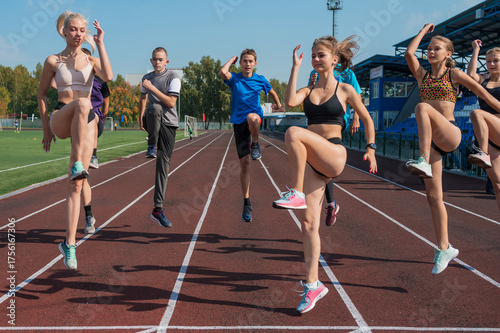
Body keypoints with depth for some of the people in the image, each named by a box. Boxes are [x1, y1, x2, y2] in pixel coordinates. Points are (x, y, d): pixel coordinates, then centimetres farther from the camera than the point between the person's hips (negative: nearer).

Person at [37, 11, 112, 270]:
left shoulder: (91, 61, 12)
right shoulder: (53, 61, 8)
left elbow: (108, 77, -10)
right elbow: (42, 94, 14)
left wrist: (100, 44, -7)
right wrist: (46, 127, 9)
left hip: (85, 123, 2)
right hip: (60, 119, -2)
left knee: (76, 186, -7)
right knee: (81, 104, -40)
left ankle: (69, 244, -3)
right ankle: (77, 164, -38)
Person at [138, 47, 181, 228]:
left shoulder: (173, 77, -1)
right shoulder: (146, 78, 13)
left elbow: (171, 102, -11)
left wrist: (152, 88, -15)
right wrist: (140, 118, 25)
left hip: (169, 123, -2)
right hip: (152, 119, 2)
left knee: (163, 164, -6)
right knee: (155, 108, -36)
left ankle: (158, 209, -3)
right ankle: (151, 146, -23)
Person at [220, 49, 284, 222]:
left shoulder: (260, 80, 5)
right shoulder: (234, 78, 2)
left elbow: (272, 92, 25)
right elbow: (223, 72, -21)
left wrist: (278, 105, 30)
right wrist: (232, 59, -5)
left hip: (256, 117, -1)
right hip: (239, 122, 1)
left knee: (251, 117, -41)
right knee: (244, 163, 0)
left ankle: (255, 144, -11)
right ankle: (247, 203, 10)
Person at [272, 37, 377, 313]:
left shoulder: (345, 90, 4)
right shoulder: (308, 91, 14)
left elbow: (367, 119, 12)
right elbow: (290, 102, -8)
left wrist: (370, 149, 5)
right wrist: (296, 67, -4)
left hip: (334, 155, -4)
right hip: (310, 159, 5)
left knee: (293, 133, -32)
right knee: (309, 223, -2)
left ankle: (296, 193, -25)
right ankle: (313, 284, 5)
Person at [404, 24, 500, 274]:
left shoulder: (455, 75, 6)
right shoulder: (422, 75, 15)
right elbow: (409, 52, 0)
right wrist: (424, 30, 12)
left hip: (450, 135, -4)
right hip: (430, 139, 4)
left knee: (422, 108, -34)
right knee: (434, 197, -1)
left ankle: (424, 161, -39)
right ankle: (444, 248, 8)